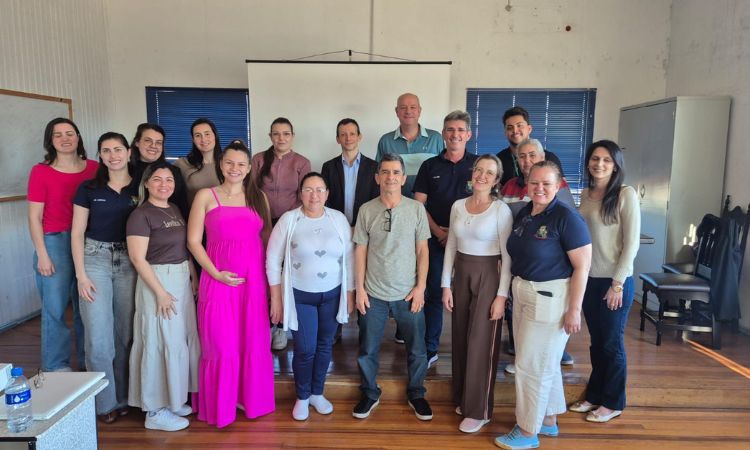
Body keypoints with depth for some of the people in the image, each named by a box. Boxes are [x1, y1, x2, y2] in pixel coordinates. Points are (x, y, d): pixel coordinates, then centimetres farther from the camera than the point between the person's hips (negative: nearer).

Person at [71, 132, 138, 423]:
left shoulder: (140, 189, 3)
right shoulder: (88, 188, 1)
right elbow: (77, 233, 1)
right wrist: (81, 274, -6)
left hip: (130, 262, 1)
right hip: (95, 259, -1)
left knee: (126, 332, 8)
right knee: (98, 336, -3)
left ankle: (123, 396, 23)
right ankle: (105, 402, 12)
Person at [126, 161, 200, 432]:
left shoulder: (175, 210, 10)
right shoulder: (141, 215, -12)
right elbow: (138, 258, -17)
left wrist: (193, 277, 8)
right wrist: (160, 292, -19)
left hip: (182, 280, 8)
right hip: (158, 281, -8)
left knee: (181, 341, 14)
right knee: (162, 344, -1)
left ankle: (172, 399, 29)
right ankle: (156, 411, 13)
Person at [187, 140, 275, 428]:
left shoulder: (259, 197, 10)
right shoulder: (206, 196, 2)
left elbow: (267, 239, 12)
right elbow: (193, 241, -1)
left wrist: (271, 276, 2)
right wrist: (216, 273, -11)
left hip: (254, 279, 3)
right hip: (219, 279, -2)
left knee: (255, 343, 9)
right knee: (222, 345, 4)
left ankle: (251, 398, 29)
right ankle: (220, 404, 24)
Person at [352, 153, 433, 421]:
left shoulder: (416, 209, -4)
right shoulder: (366, 210, -3)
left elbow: (422, 251, 0)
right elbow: (360, 251, 0)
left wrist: (420, 287, -5)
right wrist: (359, 289, -3)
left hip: (408, 293, 0)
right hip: (373, 293, 0)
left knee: (416, 349, 12)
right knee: (368, 349, 12)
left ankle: (416, 394, 33)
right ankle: (370, 394, 33)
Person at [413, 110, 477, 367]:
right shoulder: (430, 166, 7)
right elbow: (419, 204, 5)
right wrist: (438, 232, -7)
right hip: (436, 238, 1)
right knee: (434, 294, 6)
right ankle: (430, 349, 17)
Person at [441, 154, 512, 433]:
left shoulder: (501, 210, -10)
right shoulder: (457, 206, 5)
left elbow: (508, 256, -10)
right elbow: (451, 247, 9)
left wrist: (502, 295, -14)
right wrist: (446, 285, 5)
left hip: (488, 277, -5)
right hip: (462, 274, 5)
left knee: (481, 342, 0)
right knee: (460, 339, 12)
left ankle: (479, 410, 14)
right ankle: (463, 398, 30)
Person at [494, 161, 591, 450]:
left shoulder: (567, 217, -16)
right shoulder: (523, 214, 5)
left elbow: (582, 266, -17)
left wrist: (574, 309, -19)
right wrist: (513, 290, 8)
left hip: (551, 299, -7)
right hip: (523, 294, 7)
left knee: (533, 365, 2)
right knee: (544, 362, 19)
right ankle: (548, 421, 36)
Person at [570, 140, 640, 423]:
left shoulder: (626, 195, -10)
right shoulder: (586, 195, 7)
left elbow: (631, 243, -12)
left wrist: (617, 284, -14)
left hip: (615, 281, -5)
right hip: (589, 280, 5)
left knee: (612, 343, 8)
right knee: (596, 342, 17)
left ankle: (613, 403, 25)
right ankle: (594, 395, 32)